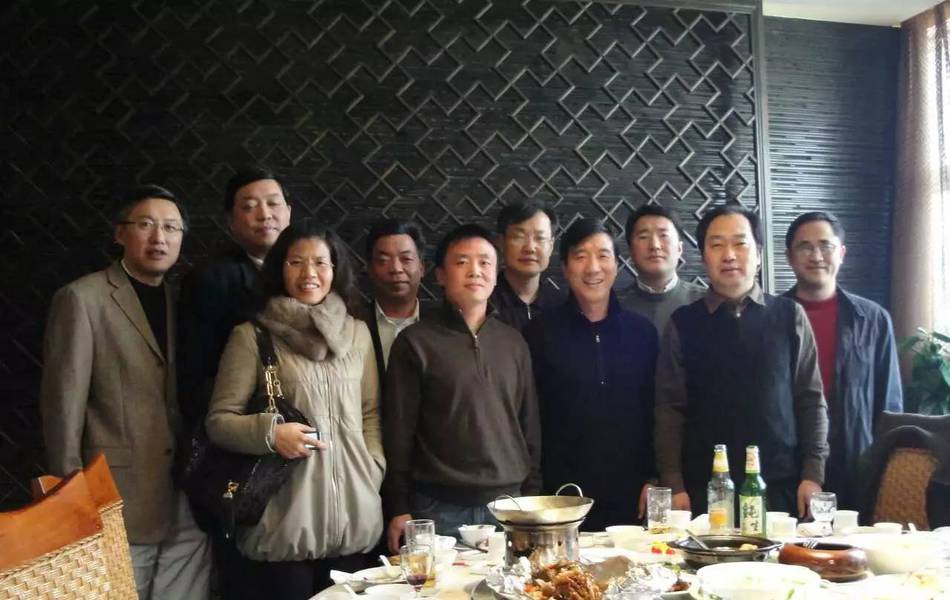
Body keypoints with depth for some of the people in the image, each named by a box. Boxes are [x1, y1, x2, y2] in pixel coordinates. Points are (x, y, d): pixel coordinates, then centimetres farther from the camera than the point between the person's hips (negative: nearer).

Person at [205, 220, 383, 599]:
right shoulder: (251, 335, -2)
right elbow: (219, 421, -1)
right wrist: (270, 432, -18)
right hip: (284, 520, -3)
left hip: (353, 517, 4)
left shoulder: (357, 333, 10)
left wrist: (373, 472, 3)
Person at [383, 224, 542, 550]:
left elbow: (529, 426, 14)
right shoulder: (415, 342, -2)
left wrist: (532, 495, 10)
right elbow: (399, 432, -2)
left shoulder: (513, 342, 10)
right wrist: (398, 509, -5)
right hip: (439, 508, -3)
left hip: (508, 503, 3)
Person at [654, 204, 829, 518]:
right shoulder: (683, 323, 3)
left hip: (781, 488, 1)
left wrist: (813, 474, -2)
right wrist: (674, 486, -5)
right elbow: (669, 408, 0)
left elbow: (811, 400, 5)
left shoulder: (790, 316, 4)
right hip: (705, 489, 0)